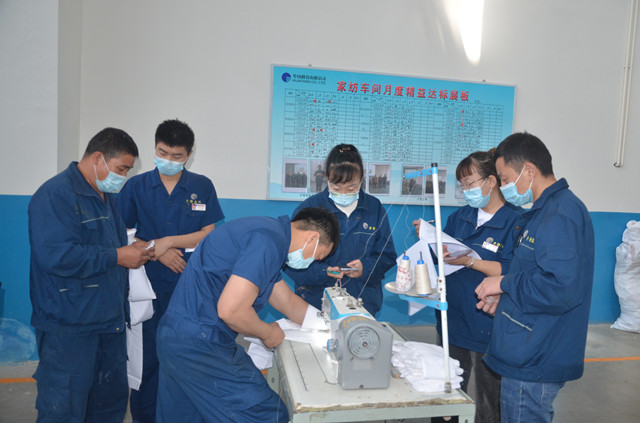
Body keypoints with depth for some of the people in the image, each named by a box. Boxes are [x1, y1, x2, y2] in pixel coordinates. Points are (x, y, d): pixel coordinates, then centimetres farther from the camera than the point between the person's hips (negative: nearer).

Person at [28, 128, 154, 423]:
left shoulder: (106, 196, 15)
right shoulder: (56, 194, -16)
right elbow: (56, 256, -27)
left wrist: (133, 249, 10)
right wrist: (117, 256, -20)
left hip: (109, 320, 9)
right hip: (70, 327, -9)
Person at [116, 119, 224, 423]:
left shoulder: (202, 187, 4)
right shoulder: (136, 186, 5)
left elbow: (210, 234, -1)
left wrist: (168, 241, -10)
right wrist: (156, 252, -9)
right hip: (149, 286, 0)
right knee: (147, 355, 7)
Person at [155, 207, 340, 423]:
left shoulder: (270, 230, 13)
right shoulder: (270, 241, -19)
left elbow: (288, 302, 21)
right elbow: (230, 310, -25)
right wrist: (267, 333, -6)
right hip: (200, 346, -11)